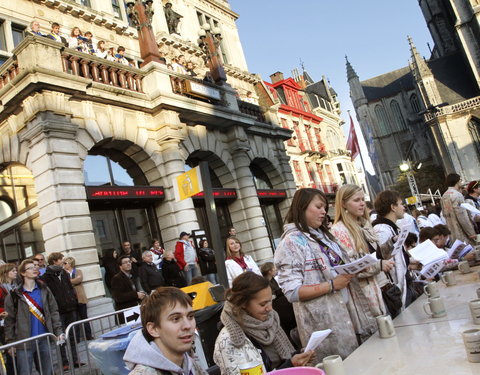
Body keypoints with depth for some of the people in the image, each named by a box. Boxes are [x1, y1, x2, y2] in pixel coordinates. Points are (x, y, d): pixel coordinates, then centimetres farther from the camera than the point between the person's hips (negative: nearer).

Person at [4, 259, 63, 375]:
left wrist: (58, 331, -5)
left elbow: (54, 312, 4)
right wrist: (10, 342, -3)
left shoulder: (44, 290, 4)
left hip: (44, 340, 3)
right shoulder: (14, 295, -4)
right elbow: (9, 320, -1)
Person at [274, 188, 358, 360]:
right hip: (320, 320, -8)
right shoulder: (290, 243, -15)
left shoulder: (322, 235, 11)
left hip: (342, 309, 8)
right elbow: (292, 292, -19)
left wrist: (351, 272, 1)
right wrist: (332, 285, -23)